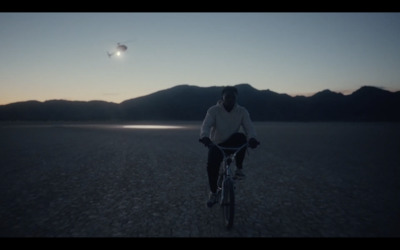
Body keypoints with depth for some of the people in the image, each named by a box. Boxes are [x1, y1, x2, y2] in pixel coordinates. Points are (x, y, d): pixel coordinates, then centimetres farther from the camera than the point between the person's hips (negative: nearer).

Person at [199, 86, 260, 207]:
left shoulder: (242, 111, -6)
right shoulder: (214, 110, -11)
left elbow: (248, 126, -20)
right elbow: (206, 125, -26)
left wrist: (252, 138, -43)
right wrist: (205, 137, -49)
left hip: (232, 143, 0)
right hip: (217, 144, 0)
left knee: (241, 137, -33)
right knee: (211, 166, -21)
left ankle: (239, 169, -17)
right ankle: (213, 194, 4)